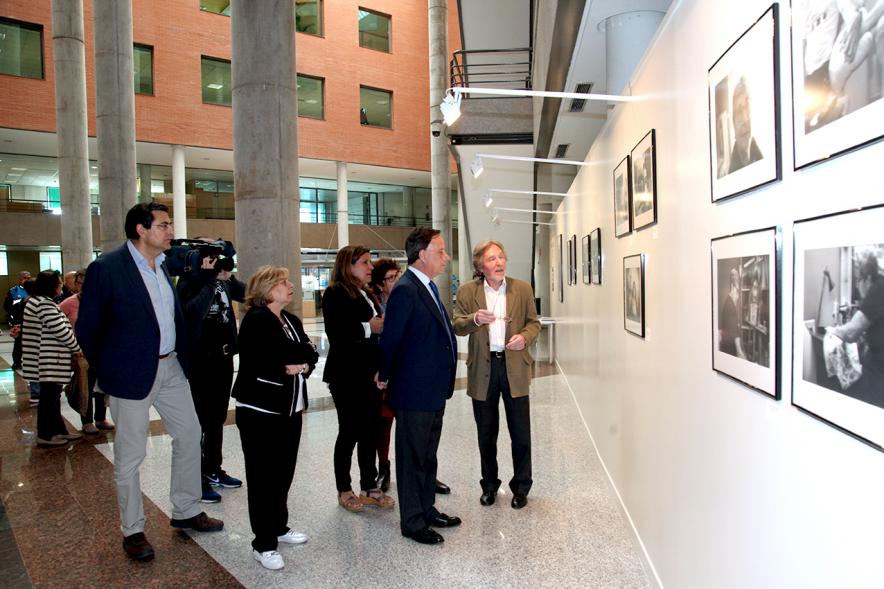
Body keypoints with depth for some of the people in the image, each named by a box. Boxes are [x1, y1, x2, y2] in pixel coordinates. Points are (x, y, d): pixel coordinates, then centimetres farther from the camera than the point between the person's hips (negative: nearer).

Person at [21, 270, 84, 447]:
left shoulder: (37, 301, 17)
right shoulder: (45, 304, -18)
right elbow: (60, 330, -21)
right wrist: (76, 348, -8)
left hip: (48, 360, 11)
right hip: (49, 361, -11)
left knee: (52, 395, 15)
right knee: (49, 396, -1)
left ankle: (59, 430, 24)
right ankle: (45, 435, 8)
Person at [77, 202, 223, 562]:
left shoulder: (164, 263, 6)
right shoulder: (106, 268, -15)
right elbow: (87, 329, -9)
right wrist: (107, 374, -1)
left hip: (170, 367, 7)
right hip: (132, 374, -7)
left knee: (189, 435, 14)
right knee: (129, 456, 6)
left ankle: (186, 512, 32)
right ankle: (132, 531, 25)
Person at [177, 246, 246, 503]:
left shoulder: (222, 281, 7)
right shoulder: (188, 282, -12)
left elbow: (245, 293, -1)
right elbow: (194, 310, -28)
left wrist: (228, 276, -13)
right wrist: (209, 278, -26)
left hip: (224, 357, 7)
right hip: (201, 359, -7)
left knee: (218, 419, 18)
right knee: (199, 420, 1)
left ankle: (213, 470, 32)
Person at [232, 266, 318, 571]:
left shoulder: (291, 320, 14)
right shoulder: (256, 319, -11)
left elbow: (310, 354, 7)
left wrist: (302, 364, -14)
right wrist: (303, 354, -6)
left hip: (290, 409, 7)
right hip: (260, 410, -7)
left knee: (284, 472, 13)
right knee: (263, 475, 1)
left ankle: (279, 527, 30)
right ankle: (263, 543, 12)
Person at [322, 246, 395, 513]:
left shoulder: (368, 294, 15)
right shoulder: (335, 294, -9)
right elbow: (335, 334, -20)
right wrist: (368, 328, -18)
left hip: (369, 373, 7)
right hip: (347, 376, -7)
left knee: (371, 431, 10)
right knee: (349, 432, 4)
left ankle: (370, 487, 23)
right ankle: (344, 491, 19)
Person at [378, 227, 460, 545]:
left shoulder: (429, 286, 11)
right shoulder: (405, 289, -20)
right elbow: (390, 340, -17)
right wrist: (385, 376, -3)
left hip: (434, 391, 9)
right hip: (414, 391, -9)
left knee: (428, 456, 21)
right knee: (412, 458, 7)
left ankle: (427, 510, 36)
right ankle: (412, 522, 22)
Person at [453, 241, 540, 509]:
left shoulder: (522, 288, 2)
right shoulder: (467, 291, 0)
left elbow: (534, 322, 7)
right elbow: (457, 326, -3)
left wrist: (525, 337, -14)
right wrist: (475, 319, -23)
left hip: (515, 367, 0)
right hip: (483, 369, 0)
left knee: (521, 434, 6)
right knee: (486, 434, 13)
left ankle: (521, 487, 24)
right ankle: (489, 485, 31)